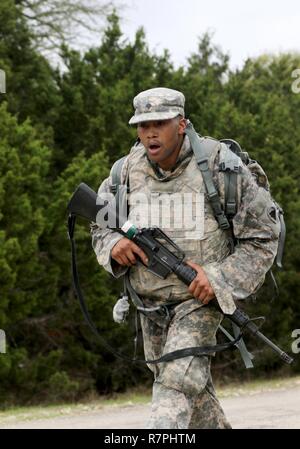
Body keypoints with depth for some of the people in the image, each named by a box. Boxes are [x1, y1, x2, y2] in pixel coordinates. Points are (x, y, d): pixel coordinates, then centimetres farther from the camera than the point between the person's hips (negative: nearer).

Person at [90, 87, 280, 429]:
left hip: (199, 299, -5)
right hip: (151, 303, 5)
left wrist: (221, 278, -21)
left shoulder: (219, 167, -16)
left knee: (177, 385, -21)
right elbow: (100, 227, 12)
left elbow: (262, 237, -10)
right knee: (195, 391, 18)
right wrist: (113, 245, -13)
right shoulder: (128, 172, -4)